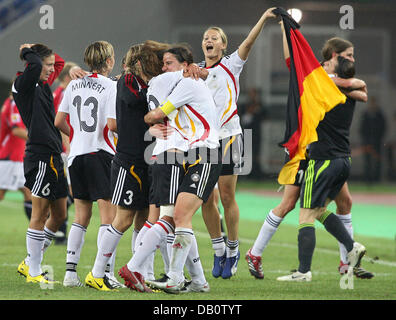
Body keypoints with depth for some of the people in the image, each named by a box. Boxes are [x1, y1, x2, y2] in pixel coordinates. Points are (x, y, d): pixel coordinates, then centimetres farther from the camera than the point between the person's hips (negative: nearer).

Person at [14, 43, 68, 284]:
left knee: (59, 215, 13)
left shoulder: (43, 86, 15)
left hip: (53, 156, 9)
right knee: (40, 215, -4)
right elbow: (34, 66, -28)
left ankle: (30, 263, 23)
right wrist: (28, 52, -6)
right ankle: (34, 272, 2)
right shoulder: (23, 85, -9)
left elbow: (60, 63, 30)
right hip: (40, 155, -9)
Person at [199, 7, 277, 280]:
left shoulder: (231, 65, 3)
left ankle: (232, 251, 13)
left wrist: (264, 19, -24)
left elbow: (248, 43, -12)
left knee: (227, 197, -2)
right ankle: (219, 250, 16)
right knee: (206, 199, 2)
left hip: (228, 136, -3)